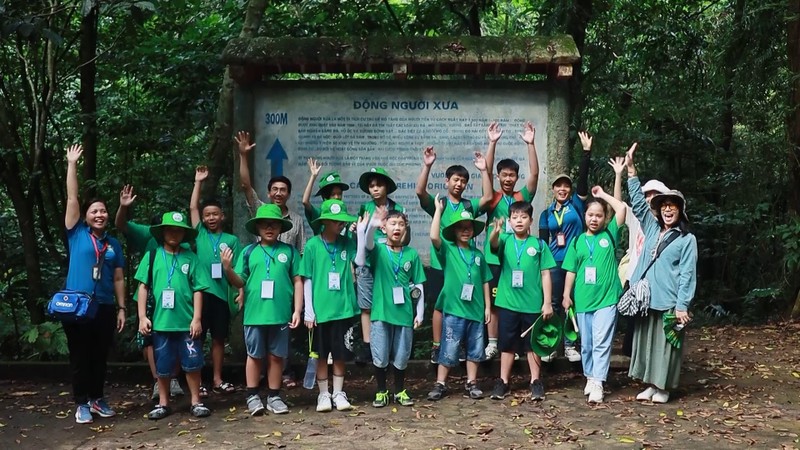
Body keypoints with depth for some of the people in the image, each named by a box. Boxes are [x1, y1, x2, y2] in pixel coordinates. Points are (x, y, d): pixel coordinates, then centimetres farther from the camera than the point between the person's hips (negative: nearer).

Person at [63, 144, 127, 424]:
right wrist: (72, 164, -4)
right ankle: (81, 403, 11)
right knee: (80, 356, 3)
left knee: (100, 356, 10)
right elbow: (72, 198, -2)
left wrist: (121, 308, 6)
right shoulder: (77, 234, 2)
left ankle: (97, 398, 23)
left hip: (105, 307, 3)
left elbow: (118, 279, 11)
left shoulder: (114, 244, 10)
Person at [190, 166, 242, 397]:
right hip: (201, 292, -1)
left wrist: (241, 292, -2)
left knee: (219, 338, 10)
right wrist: (198, 182, 5)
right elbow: (192, 207, 4)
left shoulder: (232, 240, 9)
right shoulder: (200, 234, 8)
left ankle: (217, 380, 18)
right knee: (197, 337, 0)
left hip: (222, 293, 1)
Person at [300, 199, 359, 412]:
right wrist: (308, 311, -6)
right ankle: (323, 394, 20)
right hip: (320, 309, -2)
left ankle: (338, 393, 21)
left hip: (343, 308, 2)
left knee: (340, 353, 9)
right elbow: (307, 280, -3)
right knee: (321, 354, 8)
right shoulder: (313, 245, -5)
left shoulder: (347, 243, 4)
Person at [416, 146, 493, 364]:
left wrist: (484, 171, -14)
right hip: (441, 264, -2)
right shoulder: (438, 204, 1)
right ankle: (437, 346, 13)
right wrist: (427, 166, -26)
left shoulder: (470, 205, 8)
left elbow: (488, 197, -8)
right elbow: (420, 191, -15)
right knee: (440, 306, 5)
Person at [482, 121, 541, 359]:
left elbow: (534, 173, -5)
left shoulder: (523, 197, 6)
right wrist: (492, 142, -17)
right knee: (494, 302, 5)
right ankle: (492, 343, 13)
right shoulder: (492, 197, 4)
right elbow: (486, 171, -8)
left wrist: (530, 144, -14)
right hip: (494, 258, -1)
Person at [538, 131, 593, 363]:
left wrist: (586, 151, -13)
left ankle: (570, 345, 14)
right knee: (554, 303, 6)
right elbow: (543, 241, 9)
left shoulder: (576, 203, 4)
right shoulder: (546, 213, 9)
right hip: (554, 262, 1)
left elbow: (583, 177, -7)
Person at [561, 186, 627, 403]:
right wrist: (566, 295, 4)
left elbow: (622, 208, -8)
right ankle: (590, 377, 24)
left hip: (606, 298, -3)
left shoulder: (610, 235, 3)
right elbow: (571, 270, 9)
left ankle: (598, 383, -7)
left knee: (602, 342, -7)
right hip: (583, 300, 3)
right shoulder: (577, 241, 8)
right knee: (586, 343, 11)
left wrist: (603, 195, 2)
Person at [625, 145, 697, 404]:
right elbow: (638, 202, 11)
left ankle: (663, 388, 13)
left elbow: (687, 274, -7)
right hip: (646, 299, 5)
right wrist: (631, 170, 3)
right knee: (646, 342, 10)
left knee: (665, 345, 2)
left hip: (669, 303, -5)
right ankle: (650, 385, 20)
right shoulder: (652, 228, 11)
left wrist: (682, 305, -14)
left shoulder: (687, 239, -3)